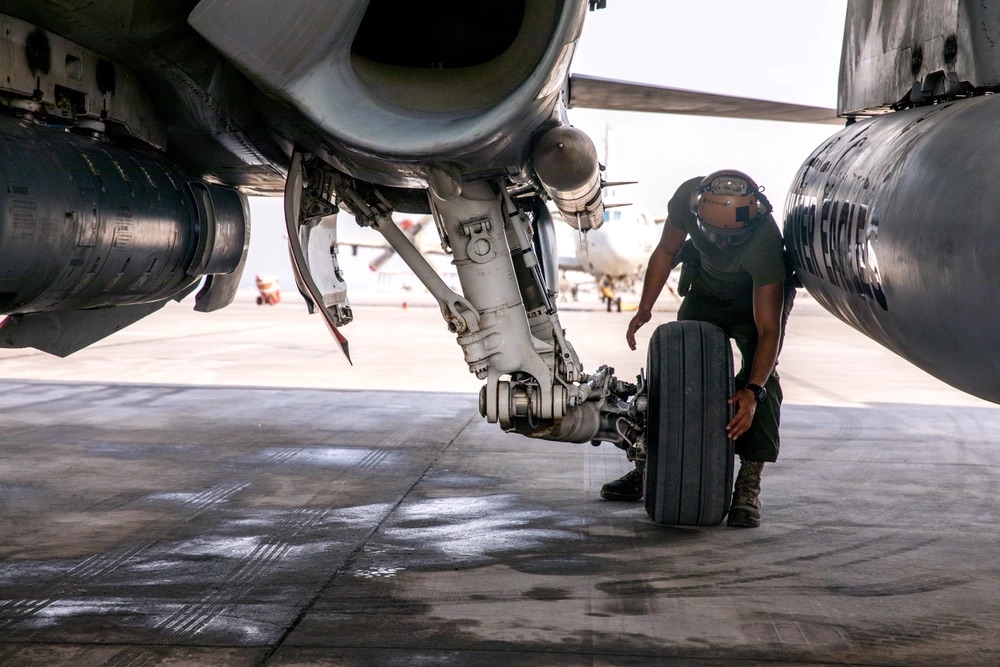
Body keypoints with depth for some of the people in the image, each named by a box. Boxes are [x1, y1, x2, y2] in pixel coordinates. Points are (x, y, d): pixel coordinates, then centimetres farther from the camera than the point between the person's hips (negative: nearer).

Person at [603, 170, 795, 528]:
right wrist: (644, 310, -13)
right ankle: (648, 468, 10)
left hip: (760, 298, -4)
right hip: (707, 292, 4)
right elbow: (665, 252, -9)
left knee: (760, 376, -21)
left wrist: (753, 390, -48)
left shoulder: (764, 240, -42)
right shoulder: (688, 197, -31)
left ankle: (749, 485, -19)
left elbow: (769, 329, -40)